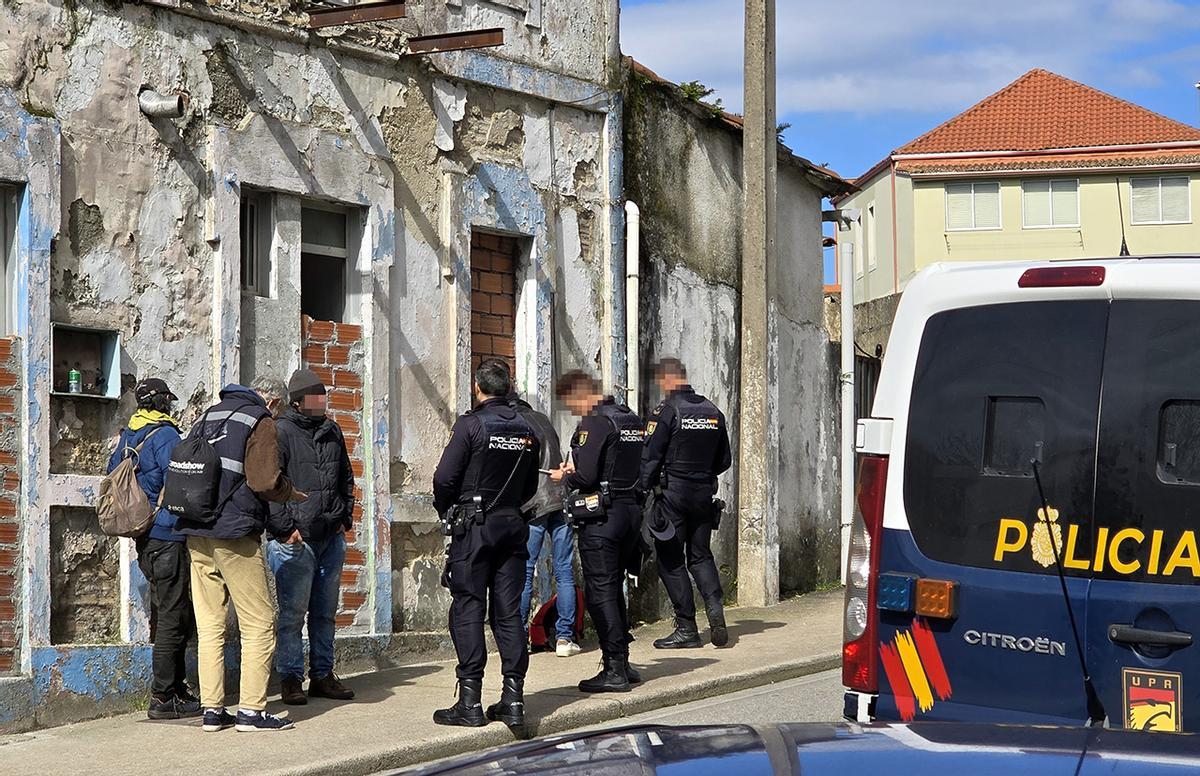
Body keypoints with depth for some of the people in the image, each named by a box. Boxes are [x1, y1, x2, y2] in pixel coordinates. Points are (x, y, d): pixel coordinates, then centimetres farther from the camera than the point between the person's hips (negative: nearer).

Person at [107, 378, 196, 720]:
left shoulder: (127, 435, 12)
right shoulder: (165, 435, -13)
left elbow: (113, 473, 20)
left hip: (144, 538, 9)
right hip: (168, 536, -9)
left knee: (170, 616, 17)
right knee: (173, 618, -4)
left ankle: (175, 687, 23)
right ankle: (163, 698, -3)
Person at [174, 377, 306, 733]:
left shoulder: (209, 415, 18)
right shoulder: (261, 422, -4)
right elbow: (265, 482, -14)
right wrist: (292, 494, 3)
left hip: (196, 536, 7)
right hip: (235, 534, -7)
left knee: (209, 625, 9)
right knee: (259, 624, -1)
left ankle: (212, 709, 8)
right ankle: (251, 710, -5)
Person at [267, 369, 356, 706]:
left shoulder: (332, 432, 14)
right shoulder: (280, 431, -8)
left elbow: (346, 478, 26)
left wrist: (345, 518, 17)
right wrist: (285, 528, -15)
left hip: (331, 538, 7)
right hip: (295, 539, -7)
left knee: (325, 612, 12)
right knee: (293, 612, -4)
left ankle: (323, 675, 20)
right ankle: (291, 678, 3)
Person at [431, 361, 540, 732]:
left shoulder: (471, 425, -9)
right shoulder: (526, 429, 8)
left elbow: (444, 478, -12)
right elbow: (530, 486, 12)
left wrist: (446, 511, 5)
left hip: (473, 526, -5)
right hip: (512, 525, 5)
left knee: (468, 610, -2)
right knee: (508, 611, 8)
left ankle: (470, 702, -5)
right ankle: (513, 698, 7)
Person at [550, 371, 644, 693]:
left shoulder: (595, 423, -14)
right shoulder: (632, 419, 12)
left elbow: (586, 477, -20)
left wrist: (564, 477, 1)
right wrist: (576, 470, 14)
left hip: (602, 517, -9)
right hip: (632, 509, 9)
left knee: (600, 592, -3)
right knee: (615, 588, 17)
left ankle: (614, 670, -3)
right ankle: (622, 663, 20)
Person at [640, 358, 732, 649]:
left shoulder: (666, 411, -11)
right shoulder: (713, 411, 8)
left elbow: (650, 458, -14)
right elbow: (724, 460, 14)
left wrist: (642, 490, -6)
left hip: (673, 494, -6)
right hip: (704, 494, 6)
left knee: (671, 560, 2)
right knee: (700, 555, 16)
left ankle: (686, 629, 1)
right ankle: (715, 607, -5)